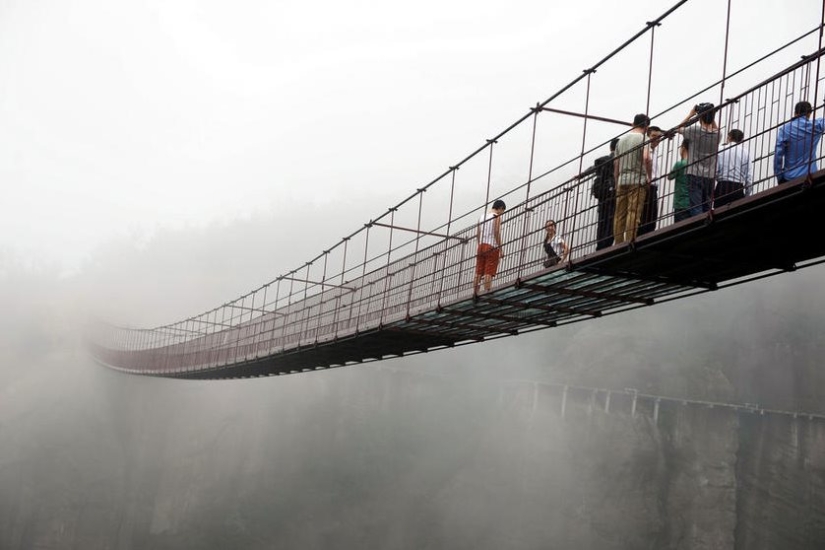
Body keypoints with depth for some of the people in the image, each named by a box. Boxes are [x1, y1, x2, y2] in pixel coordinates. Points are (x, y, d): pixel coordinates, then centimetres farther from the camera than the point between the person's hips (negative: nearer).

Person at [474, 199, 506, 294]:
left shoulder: (482, 216, 16)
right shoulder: (497, 217, -5)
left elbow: (477, 234, 14)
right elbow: (496, 233, -13)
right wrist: (500, 249, -11)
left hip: (481, 246, 6)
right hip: (492, 247, -6)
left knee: (478, 272, 5)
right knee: (489, 273, -10)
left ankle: (475, 293, 3)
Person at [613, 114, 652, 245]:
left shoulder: (621, 139, 15)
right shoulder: (642, 138, -3)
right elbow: (646, 158, -19)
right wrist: (649, 177, -8)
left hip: (622, 180, 6)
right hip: (637, 180, -6)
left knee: (619, 214, 4)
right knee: (634, 213, -9)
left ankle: (618, 244, 2)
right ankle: (629, 242, -16)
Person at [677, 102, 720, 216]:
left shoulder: (695, 130, -10)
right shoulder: (717, 134, 2)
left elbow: (679, 128, 7)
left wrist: (690, 114, 12)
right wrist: (711, 116, 15)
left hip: (695, 175, -4)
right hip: (710, 176, 4)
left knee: (696, 208, -9)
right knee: (707, 208, 9)